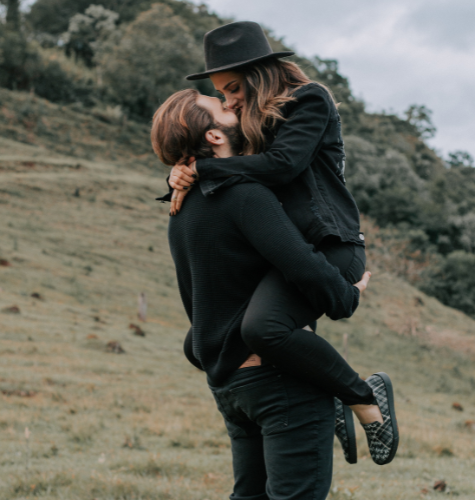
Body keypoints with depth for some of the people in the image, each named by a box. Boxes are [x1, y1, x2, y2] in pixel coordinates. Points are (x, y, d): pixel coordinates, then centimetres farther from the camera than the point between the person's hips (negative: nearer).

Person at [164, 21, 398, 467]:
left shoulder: (309, 101, -3)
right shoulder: (257, 122, 22)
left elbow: (282, 164, -18)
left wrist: (199, 171, -13)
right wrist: (182, 178, 1)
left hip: (326, 245, -10)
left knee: (262, 327, -35)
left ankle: (365, 399, -16)